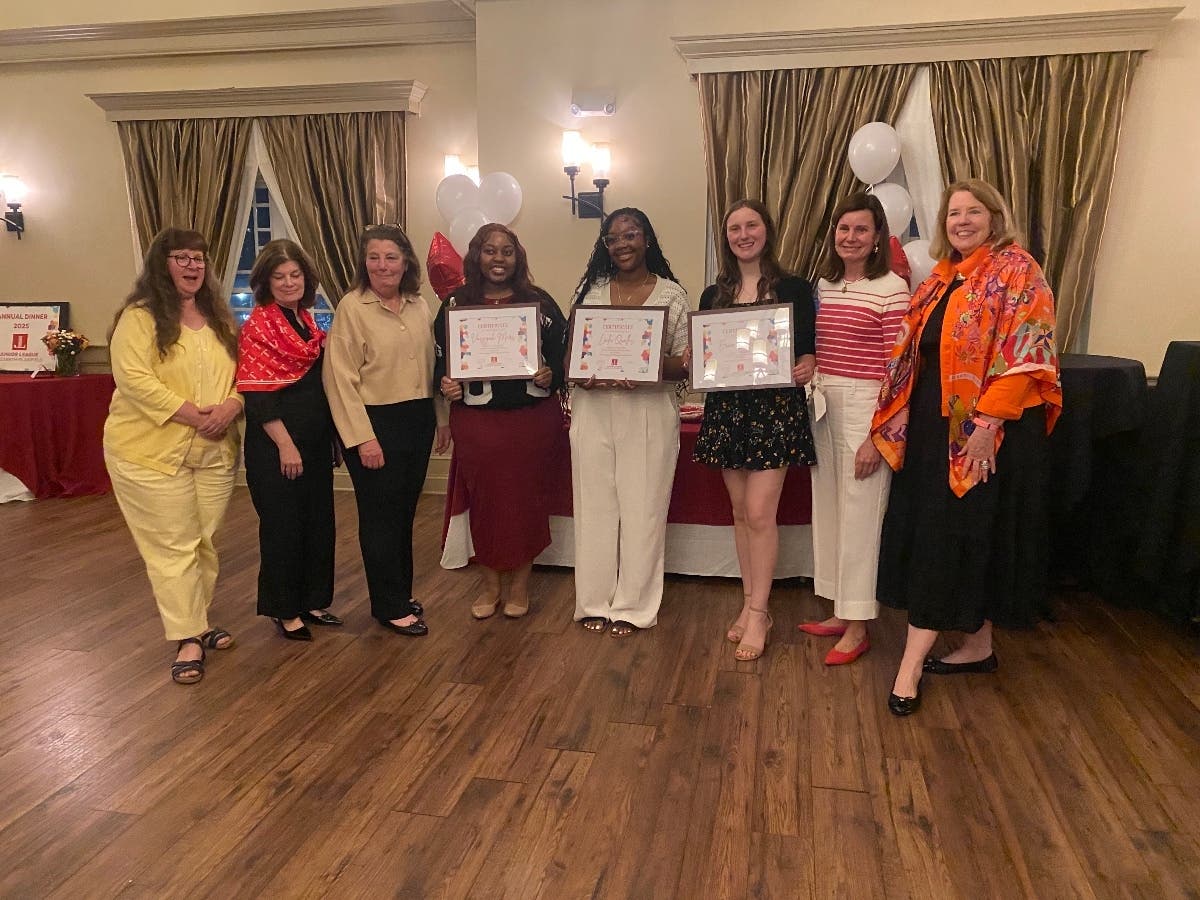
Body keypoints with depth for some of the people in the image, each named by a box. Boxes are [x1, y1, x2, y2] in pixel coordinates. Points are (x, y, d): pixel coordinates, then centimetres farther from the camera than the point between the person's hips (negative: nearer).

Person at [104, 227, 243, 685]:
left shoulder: (219, 317, 13)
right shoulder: (140, 317, -6)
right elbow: (134, 379, -18)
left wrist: (231, 406, -11)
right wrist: (193, 415, -21)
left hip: (214, 452, 6)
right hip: (152, 452, -5)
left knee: (206, 540, 12)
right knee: (174, 546, -3)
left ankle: (199, 620, 27)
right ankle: (188, 639, 4)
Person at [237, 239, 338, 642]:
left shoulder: (307, 320, 11)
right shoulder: (258, 325, -10)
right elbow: (256, 395, -16)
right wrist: (285, 444, -18)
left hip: (316, 438, 7)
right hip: (276, 443, -7)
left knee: (319, 520, 12)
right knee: (283, 525, 3)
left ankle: (313, 601, 27)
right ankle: (285, 611, 18)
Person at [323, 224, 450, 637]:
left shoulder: (420, 306, 8)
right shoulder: (351, 307, -9)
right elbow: (341, 378, -12)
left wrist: (442, 417, 11)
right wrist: (362, 437, -15)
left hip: (417, 419, 6)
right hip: (375, 422, -5)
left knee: (405, 512, 14)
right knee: (380, 517, 4)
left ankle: (401, 594, 29)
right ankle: (389, 606, 17)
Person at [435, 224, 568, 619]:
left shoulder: (540, 302, 3)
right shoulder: (456, 304, 5)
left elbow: (562, 356, 4)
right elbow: (440, 360, 7)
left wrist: (550, 377, -16)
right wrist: (445, 384, -13)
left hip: (531, 418, 0)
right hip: (475, 420, 1)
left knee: (524, 495, 7)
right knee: (483, 496, 6)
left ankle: (520, 583, 24)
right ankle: (491, 583, 23)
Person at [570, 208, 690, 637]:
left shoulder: (671, 294, 3)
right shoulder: (591, 290, 10)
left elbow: (682, 364, 1)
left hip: (649, 412, -2)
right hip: (594, 409, 2)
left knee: (642, 509, 2)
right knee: (594, 506, 5)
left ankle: (632, 606, 17)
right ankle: (595, 602, 20)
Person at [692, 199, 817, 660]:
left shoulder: (793, 288, 1)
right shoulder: (713, 295, 11)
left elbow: (808, 349, 1)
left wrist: (805, 367, -20)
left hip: (776, 408, -4)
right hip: (726, 409, 4)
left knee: (759, 513, -7)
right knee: (741, 512, 10)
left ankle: (757, 612, 6)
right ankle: (751, 605, 22)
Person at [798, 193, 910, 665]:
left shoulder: (892, 288, -8)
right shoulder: (823, 285, 11)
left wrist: (878, 435, -15)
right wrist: (811, 398, 6)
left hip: (866, 407, -7)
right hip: (823, 405, 7)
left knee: (859, 516, 0)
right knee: (828, 511, 12)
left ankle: (858, 626, 13)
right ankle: (841, 612, 27)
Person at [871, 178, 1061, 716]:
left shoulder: (1017, 271, -7)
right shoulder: (943, 276, 15)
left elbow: (1024, 358, -15)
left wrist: (987, 423, -21)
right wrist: (900, 421, 10)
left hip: (985, 430, -8)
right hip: (936, 424, 8)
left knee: (951, 534, -5)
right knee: (930, 531, 10)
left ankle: (912, 663, 1)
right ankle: (978, 647, 24)